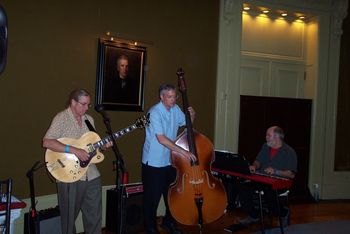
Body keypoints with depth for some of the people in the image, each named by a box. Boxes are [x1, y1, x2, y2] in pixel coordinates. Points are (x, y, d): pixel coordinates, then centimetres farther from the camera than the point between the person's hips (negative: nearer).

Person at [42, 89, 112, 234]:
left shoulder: (89, 119, 12)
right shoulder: (61, 118, -9)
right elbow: (47, 142, -20)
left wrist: (103, 145, -2)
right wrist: (74, 150, -25)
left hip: (91, 175, 6)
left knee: (95, 215, 11)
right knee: (70, 216, 8)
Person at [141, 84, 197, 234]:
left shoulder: (175, 109, 2)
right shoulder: (155, 112, -20)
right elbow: (161, 138, -28)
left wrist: (191, 116, -5)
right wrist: (182, 151, -32)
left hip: (170, 160, 7)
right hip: (154, 162, -7)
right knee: (152, 197, 5)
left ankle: (168, 222, 37)